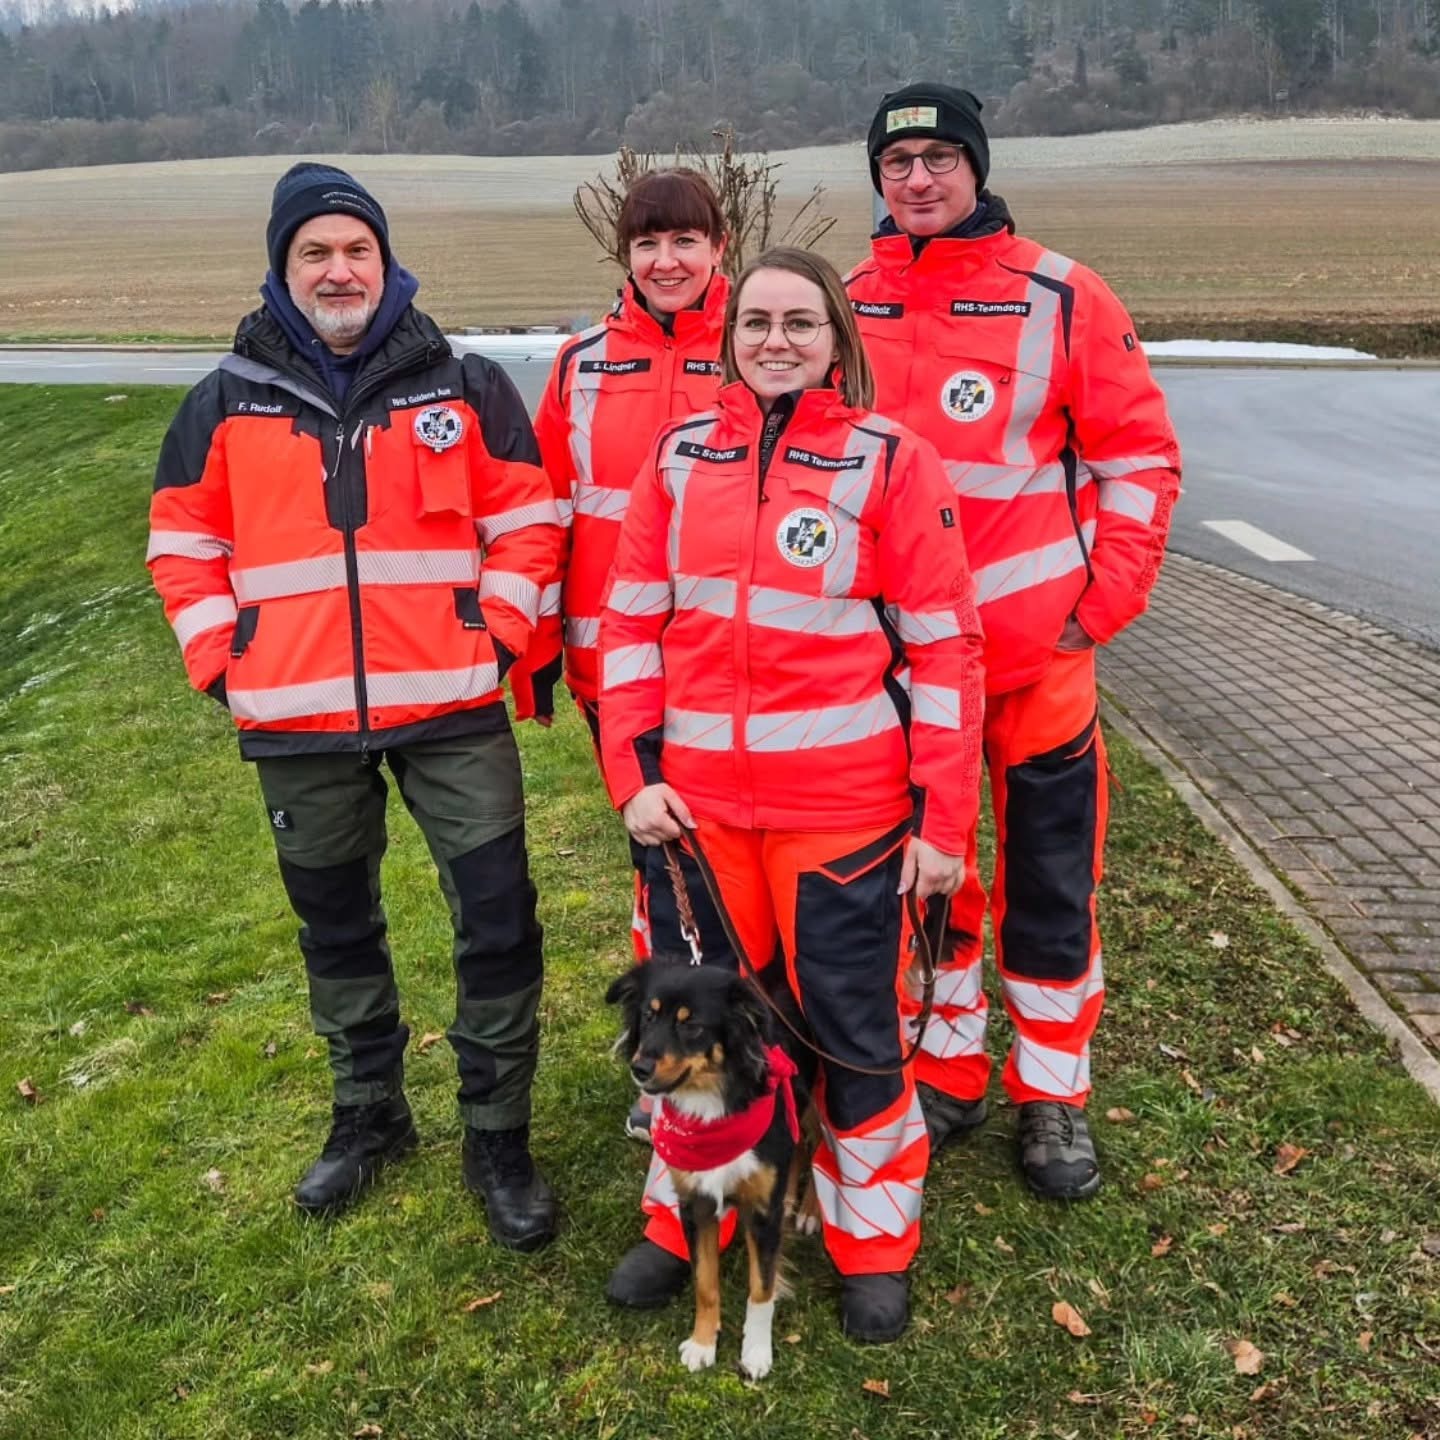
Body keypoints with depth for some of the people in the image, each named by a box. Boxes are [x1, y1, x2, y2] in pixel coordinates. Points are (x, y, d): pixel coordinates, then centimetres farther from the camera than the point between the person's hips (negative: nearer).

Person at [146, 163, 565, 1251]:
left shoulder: (464, 387, 1)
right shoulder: (229, 401, 5)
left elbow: (526, 525, 4)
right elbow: (184, 545, 11)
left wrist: (494, 637, -5)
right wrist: (225, 663, 2)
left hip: (450, 710, -2)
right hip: (298, 723, 2)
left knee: (498, 925, -2)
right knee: (337, 929, 16)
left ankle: (498, 1136, 17)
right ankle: (369, 1115, 37)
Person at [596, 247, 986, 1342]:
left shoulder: (889, 459, -5)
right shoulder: (680, 455, 5)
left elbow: (943, 647, -6)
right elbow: (633, 620, 8)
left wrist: (941, 820, -8)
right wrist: (635, 772, 0)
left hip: (843, 807, -3)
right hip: (695, 800, 4)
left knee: (852, 1025, 8)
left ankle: (875, 1241, 31)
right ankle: (684, 1221, 38)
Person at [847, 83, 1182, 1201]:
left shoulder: (1061, 297, -4)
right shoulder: (849, 306, 5)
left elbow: (1139, 457, -1)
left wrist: (1105, 599, -9)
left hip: (1038, 653, -3)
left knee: (1050, 882, 7)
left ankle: (1054, 1095, 24)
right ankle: (949, 1072, 32)